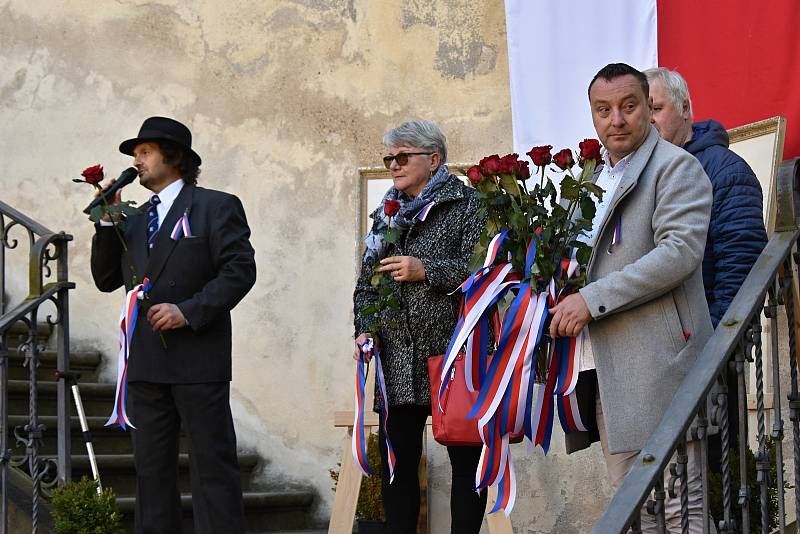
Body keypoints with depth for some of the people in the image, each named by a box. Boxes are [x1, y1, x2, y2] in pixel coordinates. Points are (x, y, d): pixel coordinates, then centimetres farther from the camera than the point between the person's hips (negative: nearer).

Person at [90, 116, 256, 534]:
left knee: (213, 465, -4)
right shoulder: (135, 221, 19)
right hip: (146, 364, 6)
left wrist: (189, 311, -16)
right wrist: (108, 221, 4)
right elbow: (106, 279, 14)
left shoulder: (216, 207, 1)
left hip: (198, 358, -6)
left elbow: (240, 270, -9)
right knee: (151, 468, 8)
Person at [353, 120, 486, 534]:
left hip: (454, 355, -5)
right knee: (397, 461, 3)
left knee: (466, 460, 0)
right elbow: (366, 282, 21)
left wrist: (427, 270, -15)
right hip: (397, 359, 5)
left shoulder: (466, 204, 1)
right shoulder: (386, 214, 19)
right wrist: (364, 329, 7)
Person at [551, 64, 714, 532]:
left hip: (658, 364, -8)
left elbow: (680, 250, -17)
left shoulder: (676, 166, -3)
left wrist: (593, 299, -18)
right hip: (605, 370, 8)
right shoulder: (593, 178, 22)